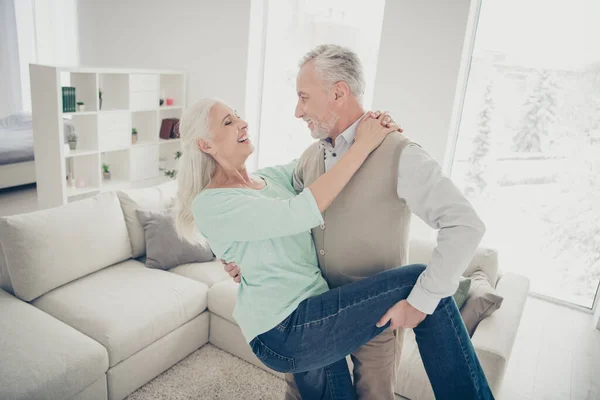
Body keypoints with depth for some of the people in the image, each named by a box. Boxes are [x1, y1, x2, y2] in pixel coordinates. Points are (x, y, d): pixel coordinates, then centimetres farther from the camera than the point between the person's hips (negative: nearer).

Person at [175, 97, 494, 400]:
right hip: (283, 332, -8)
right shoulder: (209, 204, -10)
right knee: (423, 284, -13)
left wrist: (375, 128, -1)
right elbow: (299, 214, -23)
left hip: (315, 317, 8)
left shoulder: (271, 177, 12)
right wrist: (363, 145, -18)